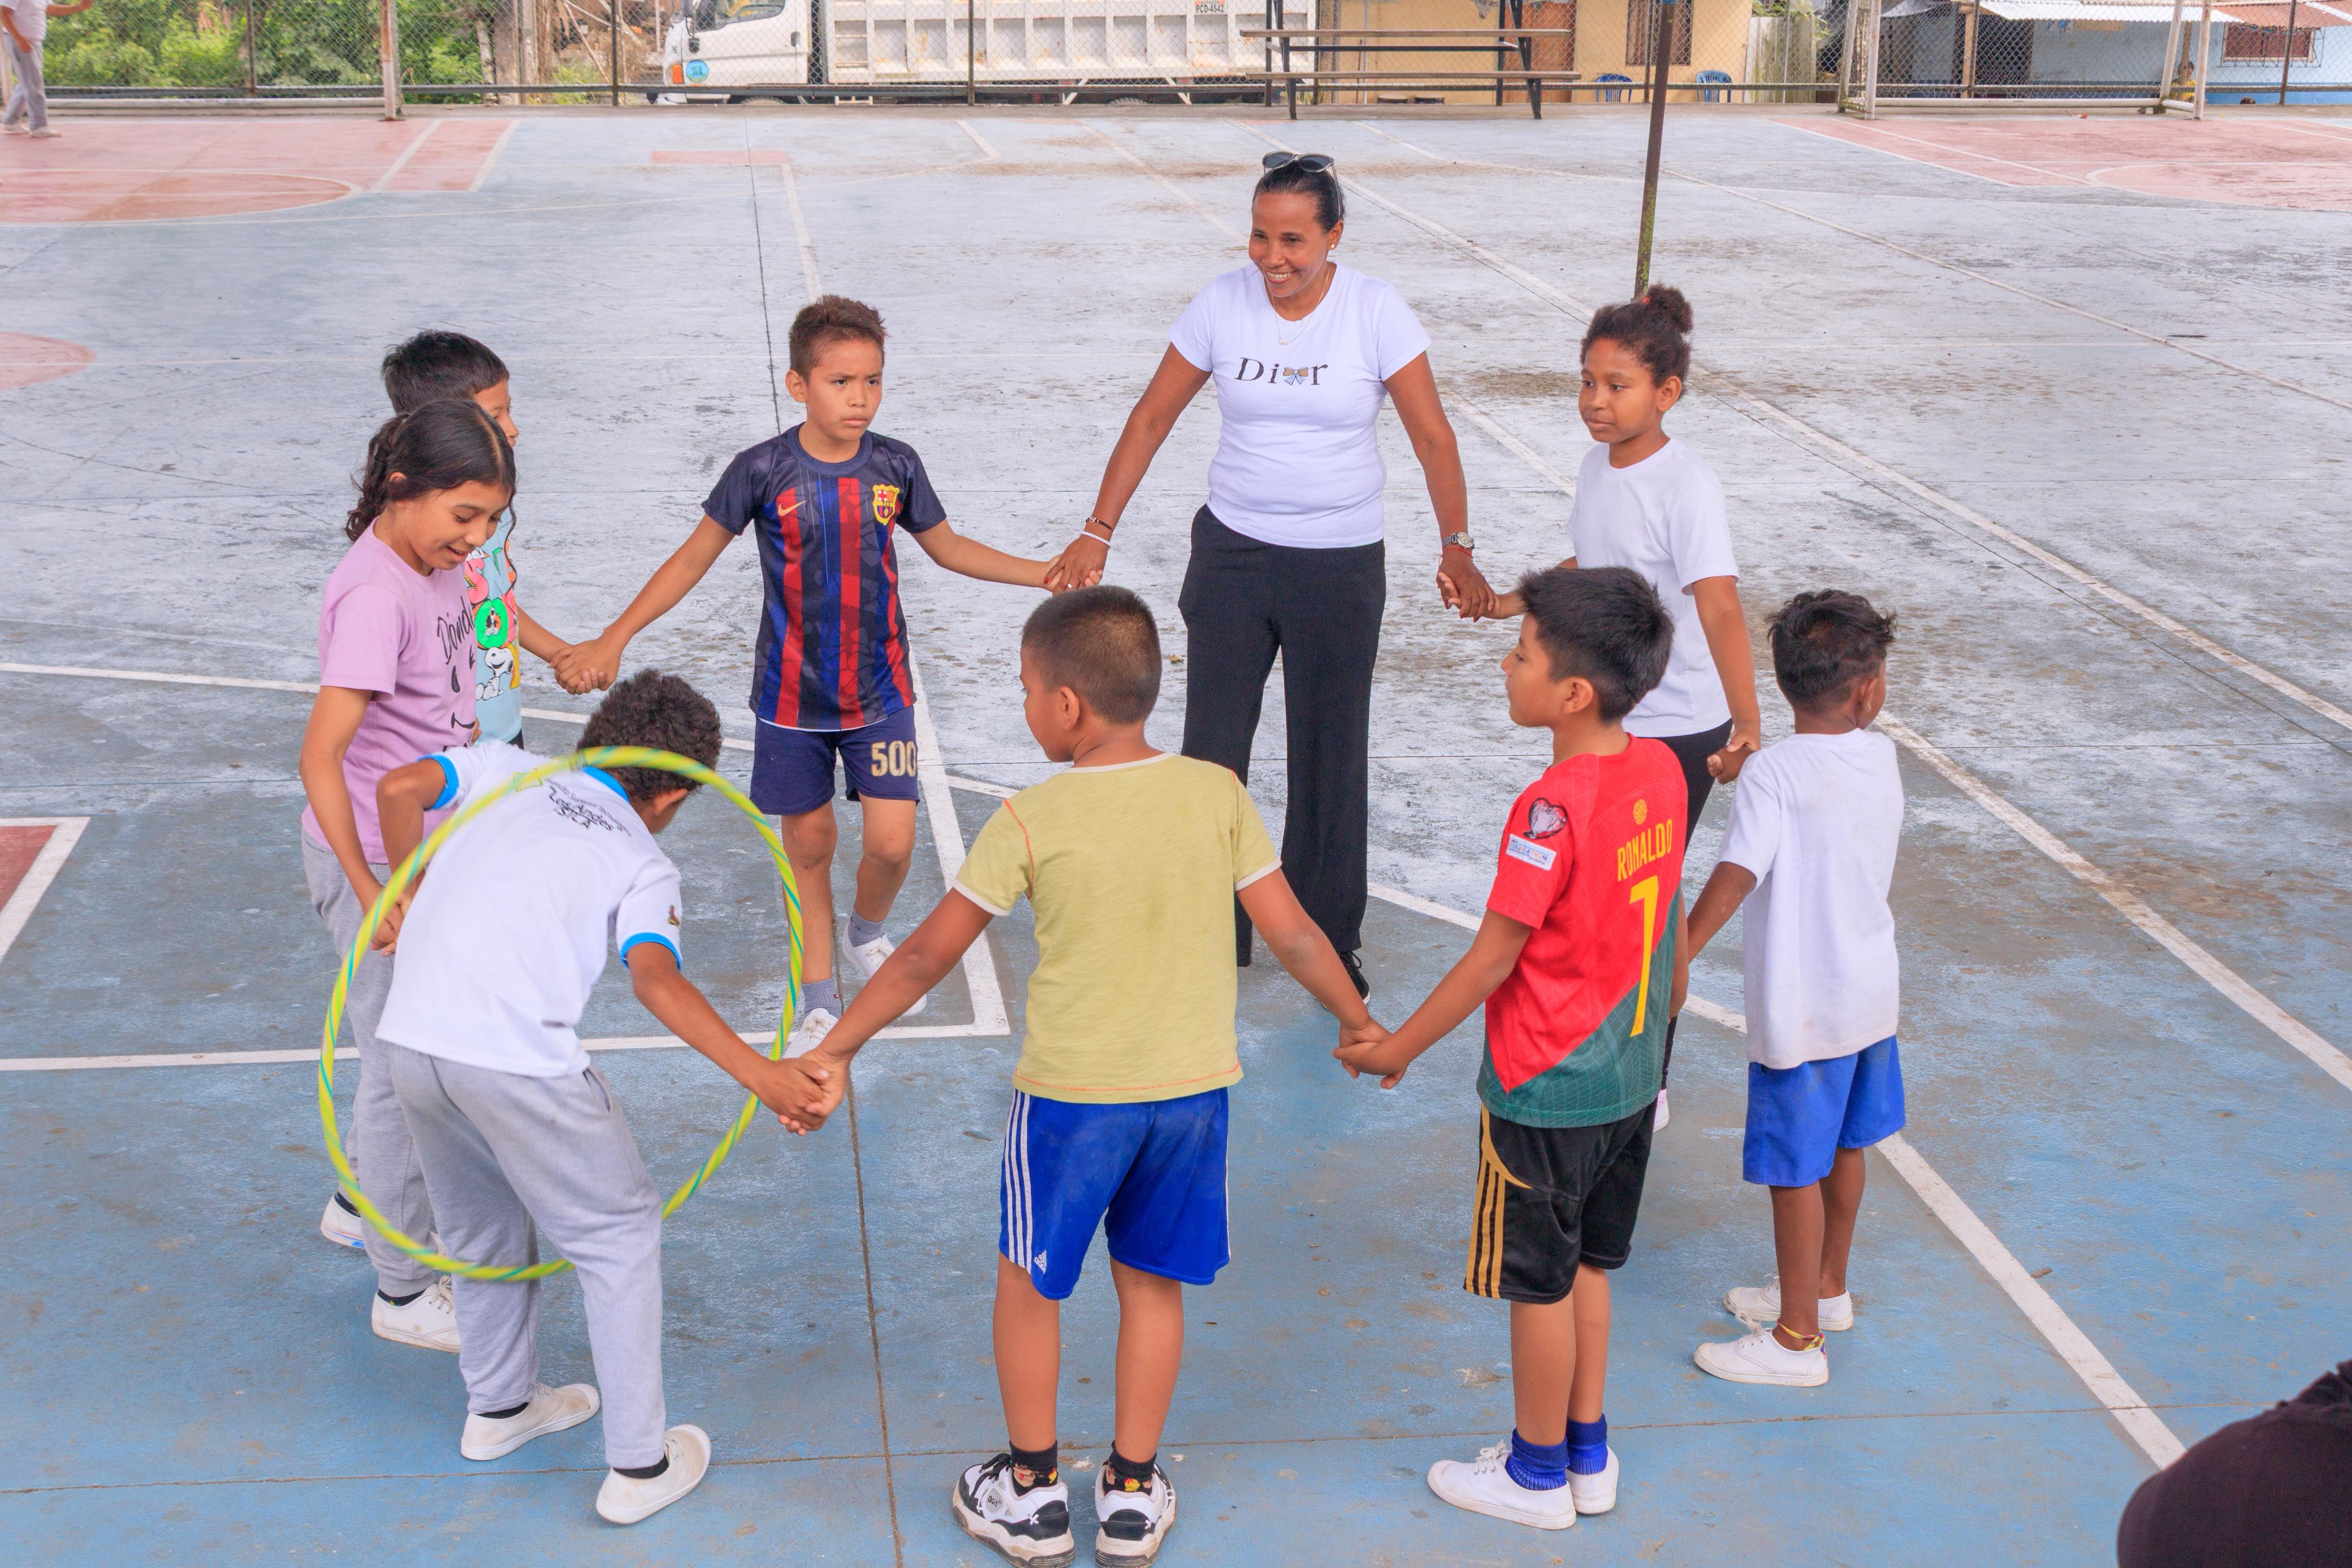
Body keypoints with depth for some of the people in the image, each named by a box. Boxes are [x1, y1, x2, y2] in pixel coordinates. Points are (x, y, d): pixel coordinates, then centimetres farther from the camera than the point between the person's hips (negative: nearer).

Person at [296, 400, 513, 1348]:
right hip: (374, 859, -9)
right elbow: (321, 756, -27)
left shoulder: (438, 566, 2)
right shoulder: (373, 594, -26)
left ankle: (365, 1206, 45)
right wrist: (371, 895, -27)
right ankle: (404, 1291, 17)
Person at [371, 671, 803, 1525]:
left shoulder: (505, 768, 21)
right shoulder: (645, 864, 8)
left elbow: (399, 789, 5)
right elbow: (655, 978, -10)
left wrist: (406, 902, 21)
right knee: (617, 1236, 12)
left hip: (410, 1035, 5)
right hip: (518, 1059, -5)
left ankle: (499, 1407, 46)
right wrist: (759, 1073, -15)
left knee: (481, 1226, 27)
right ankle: (638, 1465, 15)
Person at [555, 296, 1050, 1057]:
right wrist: (613, 640, -9)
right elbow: (693, 559, -4)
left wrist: (1047, 573, 5)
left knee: (891, 843, -6)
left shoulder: (895, 466, -5)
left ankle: (867, 932, 28)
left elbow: (947, 547, 11)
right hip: (792, 696, -1)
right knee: (809, 845, 8)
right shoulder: (763, 471, -12)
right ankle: (820, 1001, 23)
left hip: (879, 689, 1)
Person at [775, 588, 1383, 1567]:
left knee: (1028, 1282, 17)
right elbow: (1292, 935, -2)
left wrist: (835, 1052, 1)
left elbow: (928, 954, -8)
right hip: (1194, 1087, 3)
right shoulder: (1219, 795, -5)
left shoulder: (1031, 820, -12)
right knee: (1152, 1283, 18)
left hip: (1069, 1092, -3)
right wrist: (1357, 1019, 15)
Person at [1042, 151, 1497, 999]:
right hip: (1233, 549, 2)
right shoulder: (1221, 303, -5)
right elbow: (1151, 419, 1)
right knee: (1211, 746, 3)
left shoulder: (1377, 311, -10)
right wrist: (1096, 535, -3)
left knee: (1330, 755, 7)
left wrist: (1456, 549, -13)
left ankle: (1330, 941, 24)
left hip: (1341, 562, -1)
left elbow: (1431, 436, -7)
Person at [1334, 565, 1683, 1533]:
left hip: (1545, 1089, -8)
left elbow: (1494, 956, -21)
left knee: (1539, 1282, 9)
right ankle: (1588, 1455, 34)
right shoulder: (1661, 771, -3)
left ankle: (1538, 1474, 25)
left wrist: (1400, 1046, -10)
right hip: (1629, 1073, 8)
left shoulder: (1552, 808, -26)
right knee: (1586, 1268, 21)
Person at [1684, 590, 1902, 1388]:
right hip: (1871, 990, 7)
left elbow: (1736, 876, -25)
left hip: (1802, 1008, -7)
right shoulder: (1882, 757, 0)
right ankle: (1827, 1289, 40)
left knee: (1795, 1169, 3)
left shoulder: (1774, 770, -19)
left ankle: (1797, 1339, 13)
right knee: (1845, 1146, 22)